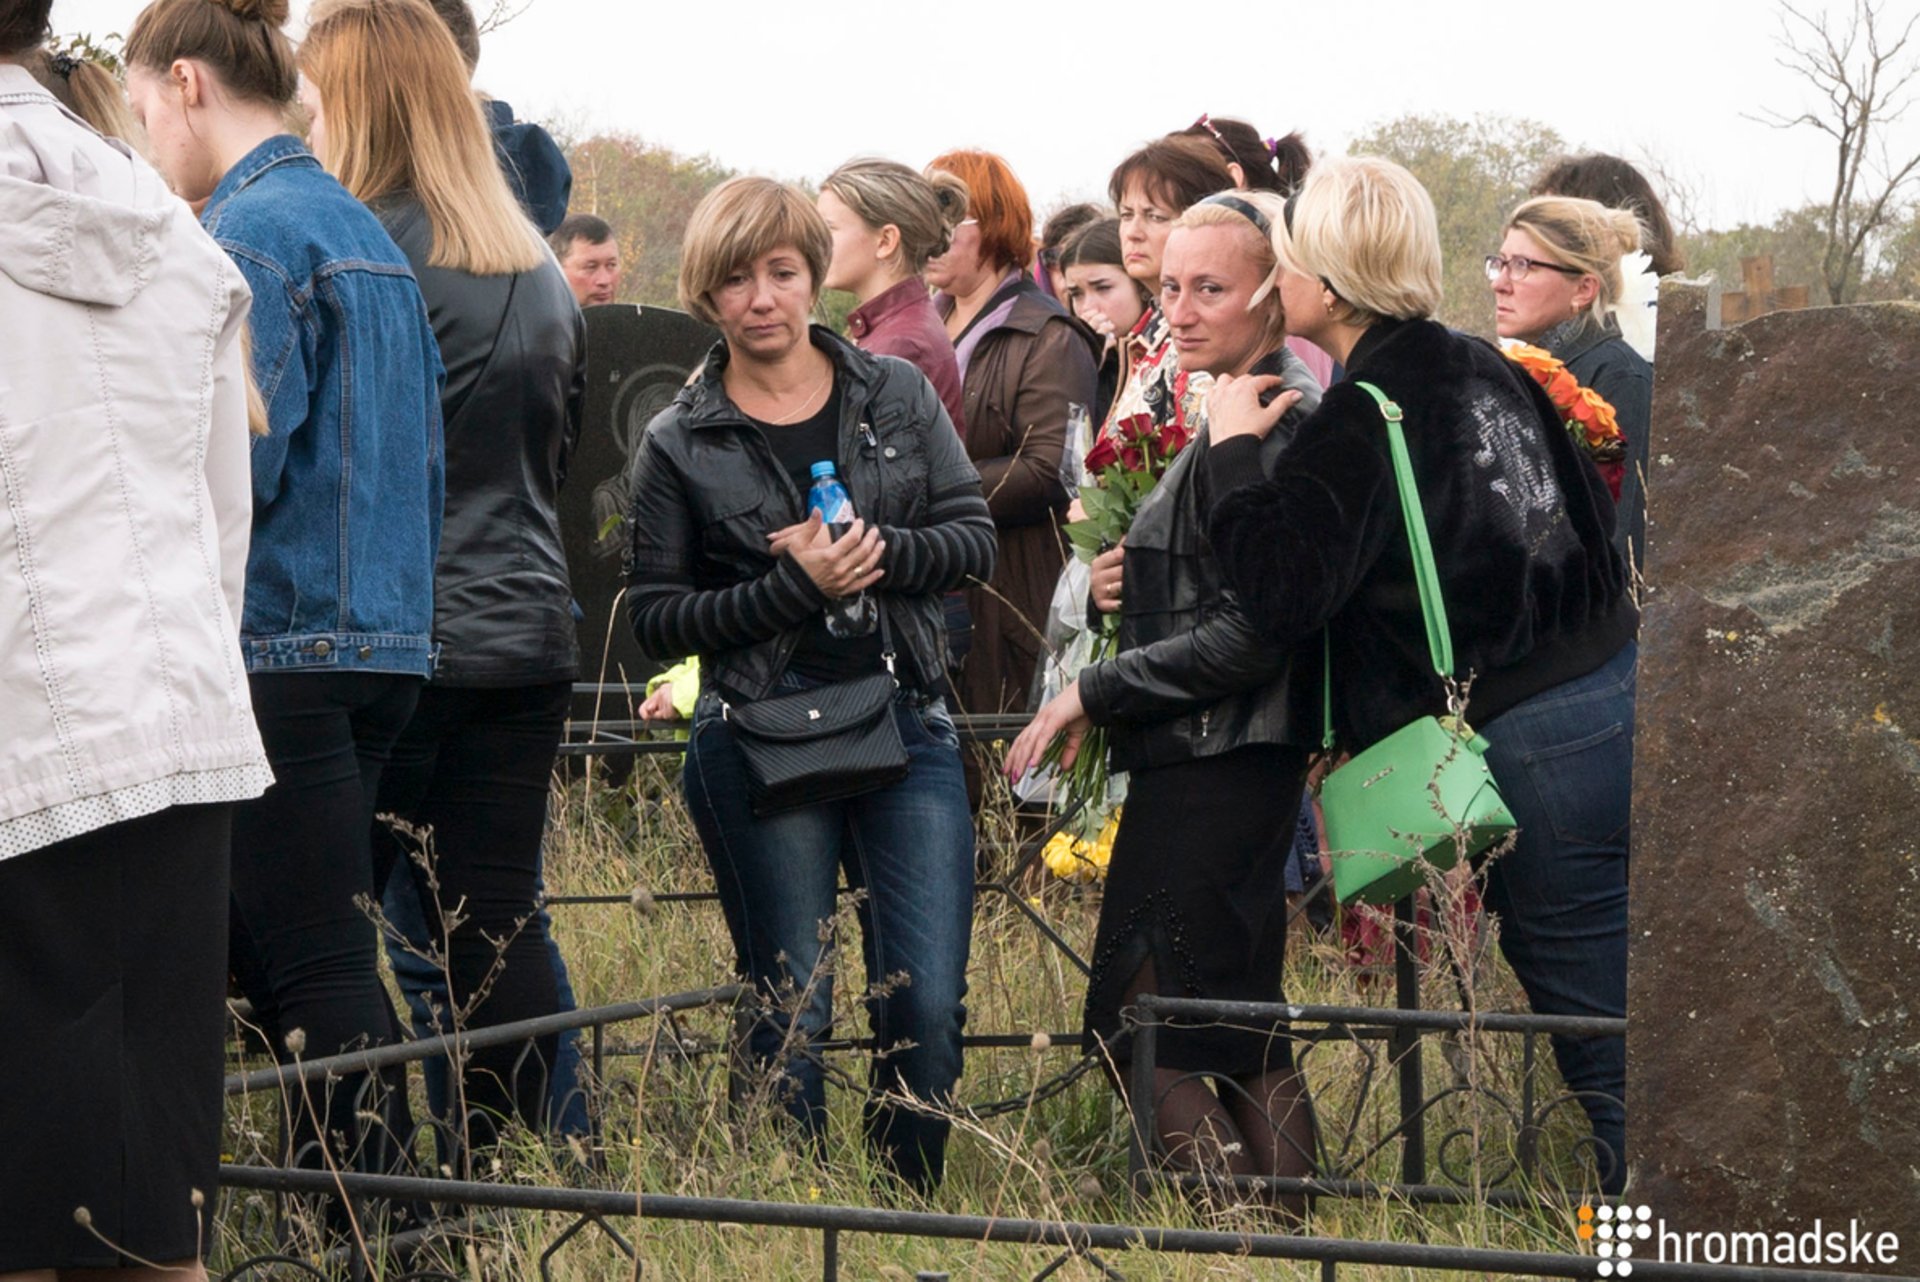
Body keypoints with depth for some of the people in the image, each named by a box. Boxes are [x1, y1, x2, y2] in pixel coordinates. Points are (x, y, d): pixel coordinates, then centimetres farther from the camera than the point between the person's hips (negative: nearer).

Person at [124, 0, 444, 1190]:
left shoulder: (248, 231, -11)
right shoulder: (364, 228, 17)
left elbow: (234, 466, -18)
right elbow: (415, 457, 19)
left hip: (282, 642, -9)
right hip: (388, 642, 9)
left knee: (312, 967, -6)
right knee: (274, 952, 14)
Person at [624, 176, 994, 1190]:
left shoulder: (897, 395, 9)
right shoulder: (680, 444, 2)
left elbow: (974, 536, 7)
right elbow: (656, 619, -1)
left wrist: (876, 554, -12)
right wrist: (794, 586, -14)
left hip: (906, 724, 2)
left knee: (928, 1006, -4)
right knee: (790, 1012, 2)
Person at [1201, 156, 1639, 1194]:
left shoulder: (1356, 426, -12)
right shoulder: (1493, 371, 12)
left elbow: (1278, 592, -17)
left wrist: (1235, 446, -6)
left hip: (1530, 756, -8)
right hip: (1621, 698, 8)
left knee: (1610, 1064, -3)